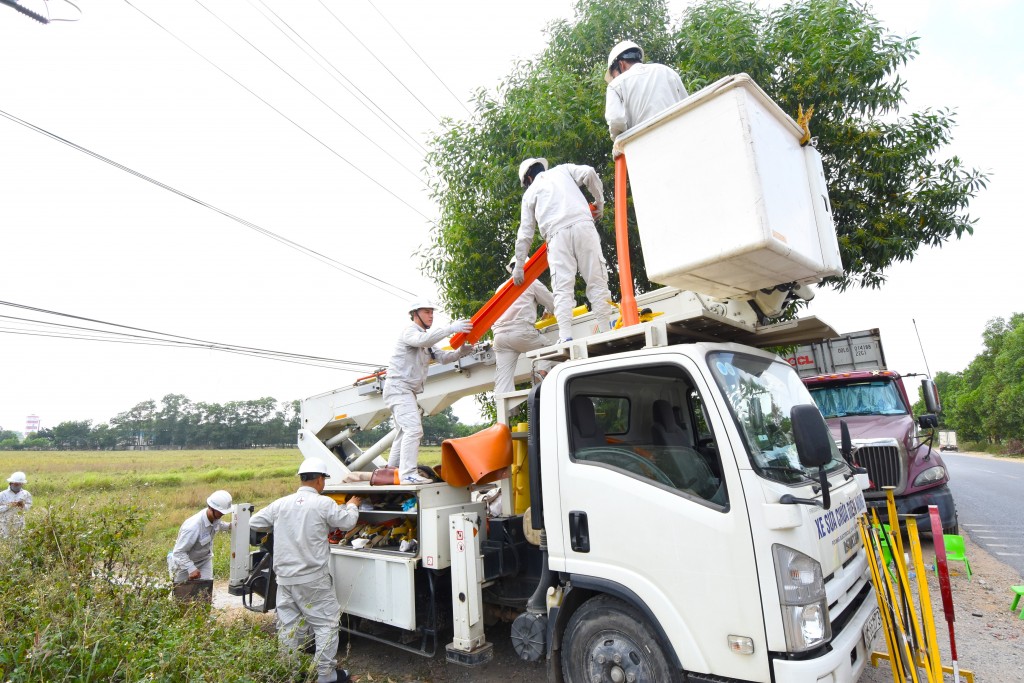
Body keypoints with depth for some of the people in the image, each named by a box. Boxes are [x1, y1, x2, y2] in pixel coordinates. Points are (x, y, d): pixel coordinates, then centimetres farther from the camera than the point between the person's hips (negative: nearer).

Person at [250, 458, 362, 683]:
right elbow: (347, 522, -3)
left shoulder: (281, 504, 1)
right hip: (313, 579, -5)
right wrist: (352, 505, 16)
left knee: (288, 625, 18)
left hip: (284, 578, 5)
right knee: (326, 623, 8)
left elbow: (254, 523, 14)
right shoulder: (324, 504, -14)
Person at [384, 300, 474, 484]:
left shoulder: (427, 340, 21)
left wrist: (461, 351, -8)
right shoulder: (409, 332, -8)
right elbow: (423, 339, -32)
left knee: (405, 432, 15)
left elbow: (442, 357, 11)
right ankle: (408, 474, -22)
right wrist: (451, 328, -37)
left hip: (408, 391, 10)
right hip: (398, 387, -10)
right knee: (413, 429, -20)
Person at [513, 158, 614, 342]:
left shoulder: (529, 193, 24)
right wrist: (599, 202, 22)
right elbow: (589, 174, 8)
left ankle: (565, 337, -18)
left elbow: (525, 233, 20)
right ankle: (605, 331, -6)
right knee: (597, 280, 0)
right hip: (583, 224, 1)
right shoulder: (563, 169, 27)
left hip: (557, 234, 0)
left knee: (562, 288, -5)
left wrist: (519, 266, 24)